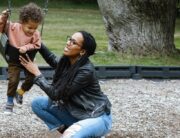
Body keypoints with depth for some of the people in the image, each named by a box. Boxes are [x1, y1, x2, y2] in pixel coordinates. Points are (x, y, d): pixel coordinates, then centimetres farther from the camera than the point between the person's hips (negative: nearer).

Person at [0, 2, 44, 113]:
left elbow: (36, 46, -10)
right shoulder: (13, 27, -16)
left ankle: (20, 92, 27)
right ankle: (10, 102, 7)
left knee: (32, 78, -1)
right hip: (14, 61, -2)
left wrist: (26, 48, -25)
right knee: (13, 80, -11)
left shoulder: (36, 34, -14)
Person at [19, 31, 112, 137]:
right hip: (76, 113, 8)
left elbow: (56, 94, -24)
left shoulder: (86, 71, -28)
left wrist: (37, 73, -16)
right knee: (38, 103, -2)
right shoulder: (66, 61, -5)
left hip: (97, 117, -8)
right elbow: (54, 61, 22)